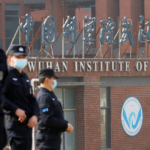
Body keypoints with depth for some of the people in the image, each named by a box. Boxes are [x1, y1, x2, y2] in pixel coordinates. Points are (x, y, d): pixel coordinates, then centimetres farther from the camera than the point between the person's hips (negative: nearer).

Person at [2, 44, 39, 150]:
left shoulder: (24, 77, 18)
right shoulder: (7, 76, -8)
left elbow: (32, 99, 19)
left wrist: (35, 116, 2)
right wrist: (16, 110, -22)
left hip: (28, 124, 9)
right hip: (17, 123, -9)